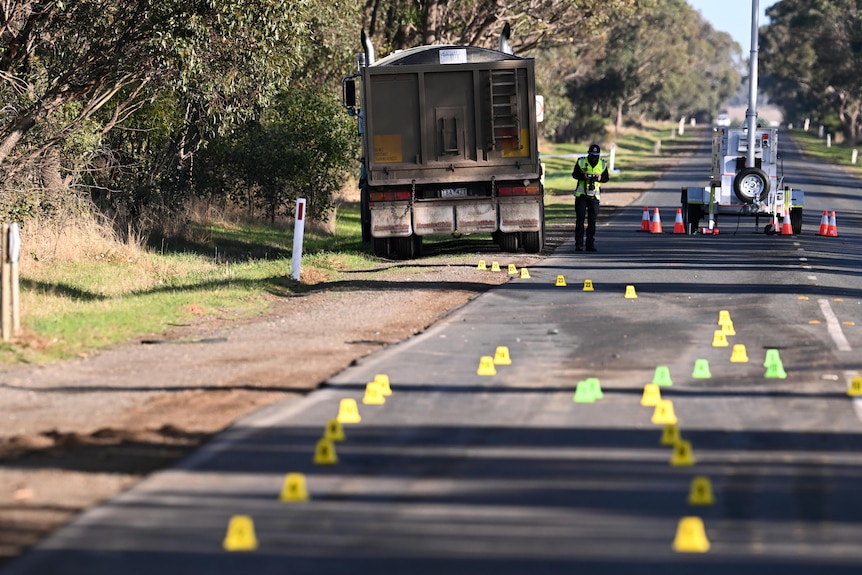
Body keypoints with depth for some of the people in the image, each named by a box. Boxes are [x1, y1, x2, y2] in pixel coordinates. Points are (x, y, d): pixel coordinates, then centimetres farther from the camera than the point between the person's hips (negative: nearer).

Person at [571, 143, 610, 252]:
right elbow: (574, 174, 1)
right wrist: (583, 176, -18)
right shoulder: (581, 162, -1)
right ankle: (579, 244, 1)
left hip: (594, 196, 1)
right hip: (581, 194, -1)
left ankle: (590, 244, 6)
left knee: (592, 221, 2)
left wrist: (600, 178, -15)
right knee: (580, 219, -2)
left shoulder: (603, 164, 4)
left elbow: (606, 178, 7)